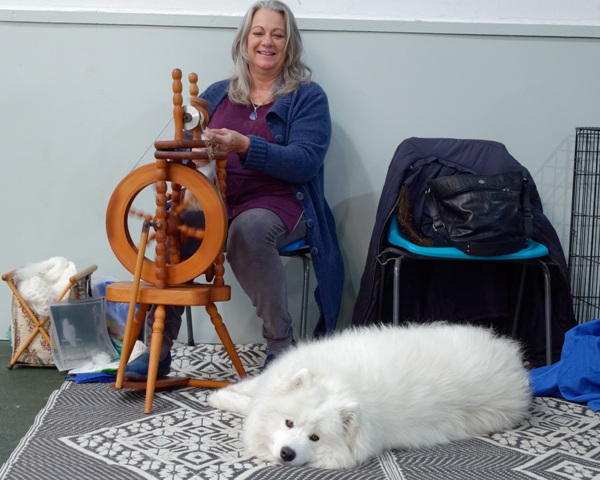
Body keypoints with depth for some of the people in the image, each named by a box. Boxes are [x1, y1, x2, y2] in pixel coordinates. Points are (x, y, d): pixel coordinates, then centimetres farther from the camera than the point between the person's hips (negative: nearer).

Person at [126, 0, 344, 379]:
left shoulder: (308, 97, 6)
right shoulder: (217, 94, 18)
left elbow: (305, 162, -8)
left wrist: (244, 146, -22)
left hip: (277, 203, -3)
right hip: (218, 199, 3)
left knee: (249, 228, -38)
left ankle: (282, 346, -24)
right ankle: (159, 348, -23)